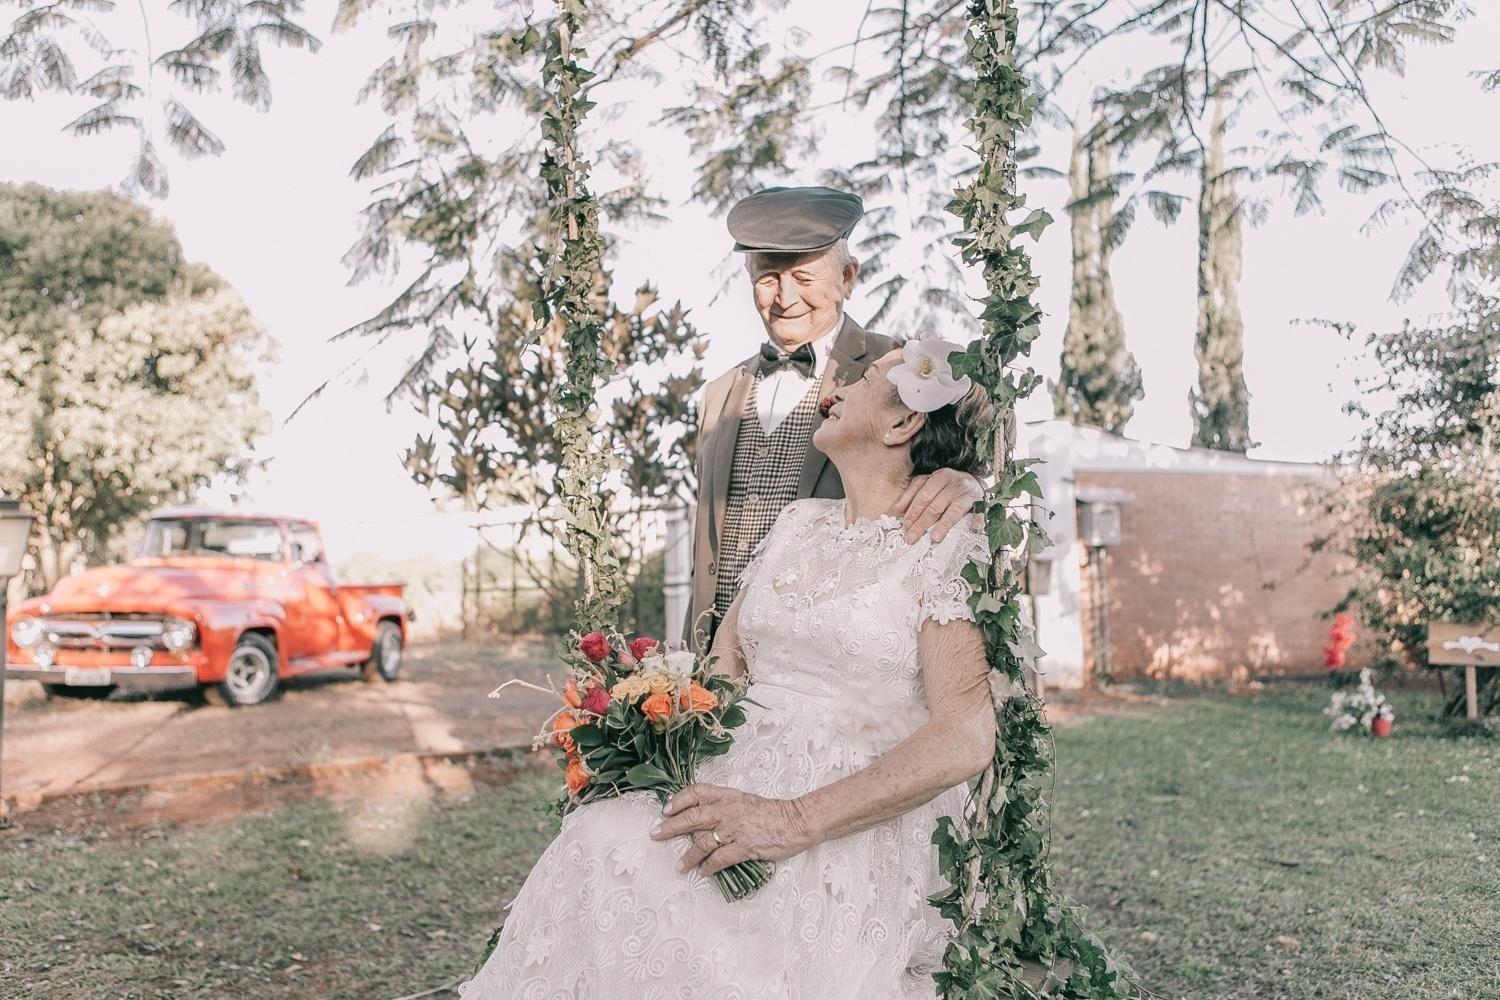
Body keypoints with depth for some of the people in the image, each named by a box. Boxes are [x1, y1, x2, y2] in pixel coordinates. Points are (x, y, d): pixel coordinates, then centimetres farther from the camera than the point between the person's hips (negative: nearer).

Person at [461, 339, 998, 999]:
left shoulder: (945, 544, -6)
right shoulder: (800, 523, 15)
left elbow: (965, 739, -16)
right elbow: (727, 649, 19)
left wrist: (796, 821, -22)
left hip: (860, 833, -6)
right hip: (737, 789, 6)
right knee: (598, 836, -24)